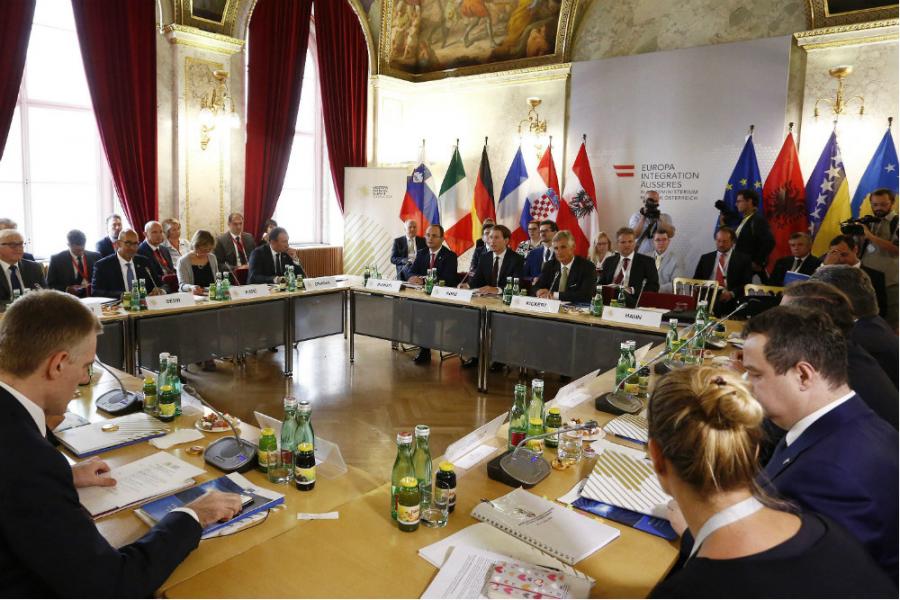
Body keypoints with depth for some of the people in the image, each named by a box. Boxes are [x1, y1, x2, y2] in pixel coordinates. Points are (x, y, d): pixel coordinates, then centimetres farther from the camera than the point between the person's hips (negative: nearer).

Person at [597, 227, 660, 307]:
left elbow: (654, 287, 2)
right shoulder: (609, 261, 20)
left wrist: (632, 290, -13)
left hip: (633, 304, -2)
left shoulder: (646, 261, 9)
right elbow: (600, 284, 20)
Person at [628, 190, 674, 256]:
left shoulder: (665, 217, 10)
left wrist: (659, 218, -11)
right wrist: (643, 217, -12)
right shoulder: (636, 216, 4)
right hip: (641, 255, -1)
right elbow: (635, 235, -11)